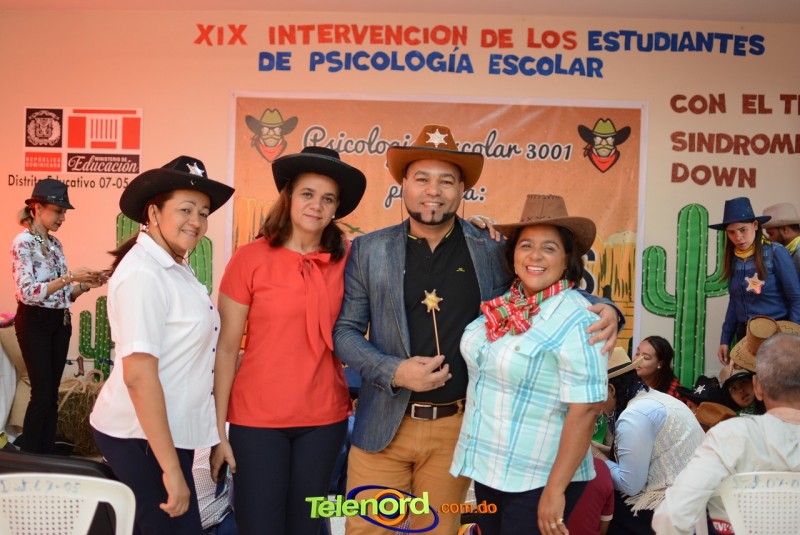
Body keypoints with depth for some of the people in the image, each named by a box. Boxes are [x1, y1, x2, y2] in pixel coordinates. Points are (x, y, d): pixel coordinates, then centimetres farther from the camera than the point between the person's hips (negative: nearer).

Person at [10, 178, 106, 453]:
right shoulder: (23, 243, -11)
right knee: (42, 394, -4)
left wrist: (86, 285, -4)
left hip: (60, 322, 7)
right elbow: (28, 292, -21)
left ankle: (47, 456, 20)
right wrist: (69, 277, -26)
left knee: (52, 394, 11)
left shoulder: (55, 244, 11)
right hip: (35, 323, -7)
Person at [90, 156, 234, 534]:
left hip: (169, 430, 9)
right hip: (143, 438, -9)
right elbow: (138, 376, -26)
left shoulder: (175, 267, 8)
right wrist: (171, 469, -25)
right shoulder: (143, 274, -21)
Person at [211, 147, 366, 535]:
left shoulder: (347, 259, -1)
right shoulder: (250, 258, -8)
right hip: (257, 419, -2)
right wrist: (218, 429, -7)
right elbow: (226, 348, -6)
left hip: (325, 419, 3)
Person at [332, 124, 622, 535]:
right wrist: (395, 372, -16)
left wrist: (602, 309, -13)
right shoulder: (369, 250, -1)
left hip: (458, 426, 0)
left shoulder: (492, 251, -1)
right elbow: (344, 330, 0)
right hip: (384, 424, 0)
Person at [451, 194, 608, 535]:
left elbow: (585, 408, -21)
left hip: (537, 481, -6)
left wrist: (555, 489, -20)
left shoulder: (575, 319, -19)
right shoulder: (501, 306, 0)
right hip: (488, 469, 6)